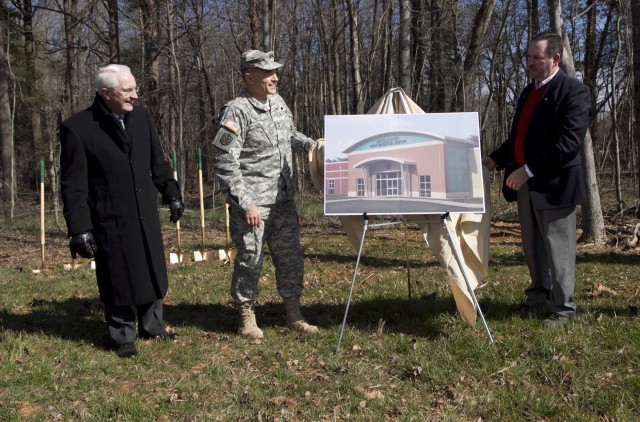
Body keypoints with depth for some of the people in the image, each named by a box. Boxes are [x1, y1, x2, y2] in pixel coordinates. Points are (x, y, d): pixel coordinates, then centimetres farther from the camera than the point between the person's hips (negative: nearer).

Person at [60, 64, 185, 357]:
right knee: (119, 280, 6)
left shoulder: (140, 117, 3)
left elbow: (158, 162, 14)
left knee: (152, 273, 15)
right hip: (110, 220, -5)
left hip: (146, 215, 5)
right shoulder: (77, 128, -12)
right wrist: (79, 229, -13)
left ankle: (152, 327, 34)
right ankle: (124, 338, 24)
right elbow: (73, 186, -11)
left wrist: (172, 195, 16)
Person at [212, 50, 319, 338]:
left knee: (290, 257, 11)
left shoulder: (278, 102, 10)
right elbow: (224, 162, -17)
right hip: (252, 202, -7)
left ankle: (294, 315, 23)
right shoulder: (236, 111, -14)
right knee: (250, 259, 0)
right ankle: (247, 318, 17)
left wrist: (311, 145, 11)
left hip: (283, 200, 7)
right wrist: (245, 203, -19)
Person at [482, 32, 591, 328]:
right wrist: (496, 159, 3)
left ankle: (563, 308, 13)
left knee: (558, 248, 1)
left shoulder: (573, 91, -11)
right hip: (525, 182, 8)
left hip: (553, 183, -8)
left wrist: (528, 170, -24)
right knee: (532, 246, 17)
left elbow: (569, 143, -21)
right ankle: (538, 296, 31)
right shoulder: (528, 91, 15)